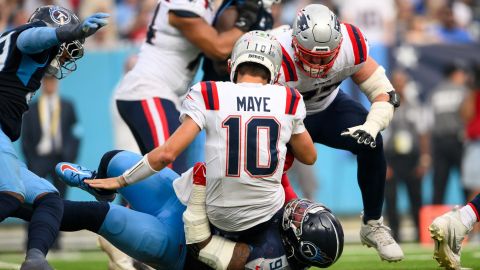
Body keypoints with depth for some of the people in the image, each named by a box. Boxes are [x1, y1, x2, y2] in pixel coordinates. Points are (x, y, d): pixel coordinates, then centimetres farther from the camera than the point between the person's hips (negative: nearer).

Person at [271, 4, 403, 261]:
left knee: (371, 145, -24)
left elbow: (385, 93, -19)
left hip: (329, 107, 3)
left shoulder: (350, 45, -26)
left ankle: (372, 225, -4)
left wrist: (370, 128, -38)